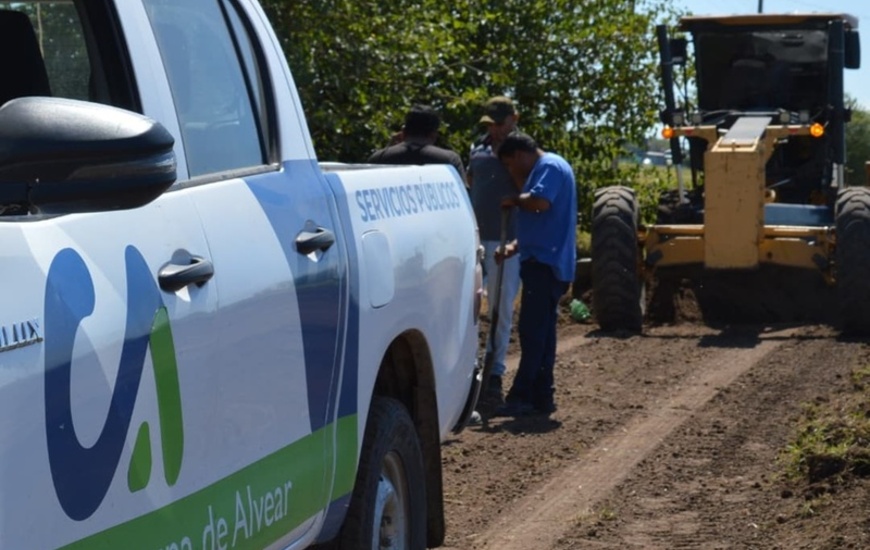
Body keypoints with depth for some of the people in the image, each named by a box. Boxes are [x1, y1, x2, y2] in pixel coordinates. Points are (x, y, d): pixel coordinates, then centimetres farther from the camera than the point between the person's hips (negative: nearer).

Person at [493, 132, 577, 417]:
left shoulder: (550, 166, -10)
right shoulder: (543, 168, 23)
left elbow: (541, 202, -28)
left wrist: (515, 200, -9)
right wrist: (515, 246, 16)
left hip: (544, 263, -11)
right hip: (545, 262, 11)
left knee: (532, 331, -11)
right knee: (540, 332, 11)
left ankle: (522, 397, -13)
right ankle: (541, 397, 14)